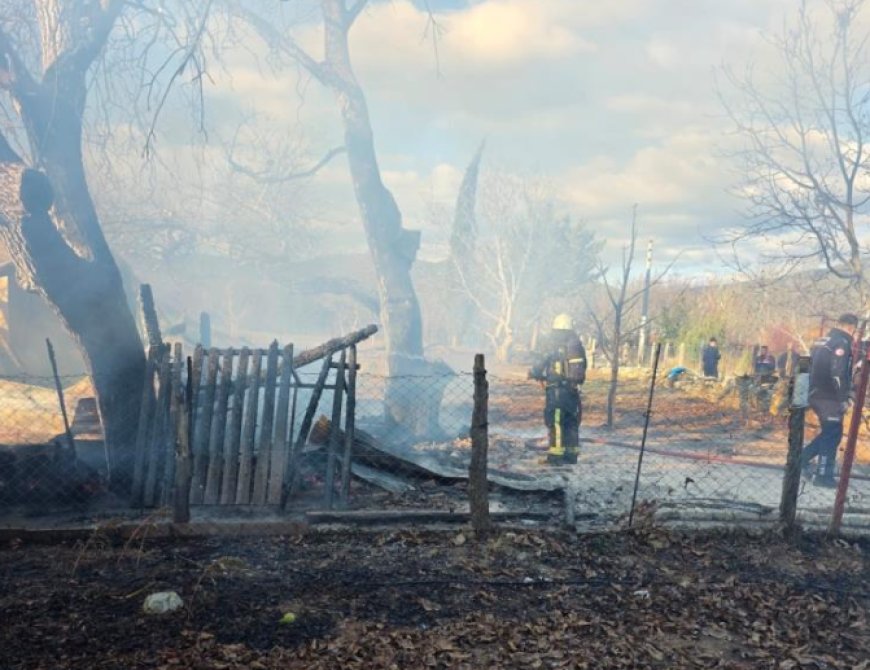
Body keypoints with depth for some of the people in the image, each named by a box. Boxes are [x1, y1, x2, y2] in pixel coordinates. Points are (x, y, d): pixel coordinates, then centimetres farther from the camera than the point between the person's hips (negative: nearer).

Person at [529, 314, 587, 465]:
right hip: (573, 389, 6)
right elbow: (583, 366, 13)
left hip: (556, 389, -6)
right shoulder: (577, 344, 9)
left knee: (555, 421, -4)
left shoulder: (553, 343, -7)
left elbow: (542, 363, -7)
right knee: (572, 422, 13)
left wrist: (533, 373, 13)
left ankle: (556, 454, -7)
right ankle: (571, 454, 17)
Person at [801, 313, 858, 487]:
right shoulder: (842, 343, -13)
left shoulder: (822, 341, 15)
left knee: (828, 432, 19)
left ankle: (803, 457, 14)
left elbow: (811, 367, 19)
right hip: (830, 397, -8)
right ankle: (823, 476, 1)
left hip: (816, 395, 9)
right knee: (832, 435, -1)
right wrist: (844, 399, -17)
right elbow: (838, 374, -23)